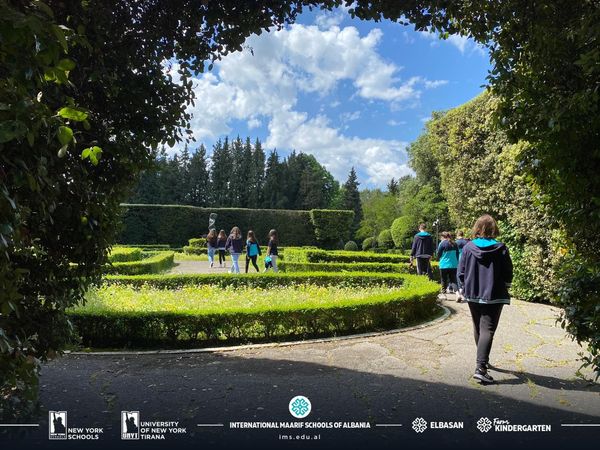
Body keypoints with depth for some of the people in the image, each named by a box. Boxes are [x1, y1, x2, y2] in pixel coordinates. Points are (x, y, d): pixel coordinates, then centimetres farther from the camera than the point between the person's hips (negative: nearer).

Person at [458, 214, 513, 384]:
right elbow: (508, 275, -4)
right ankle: (480, 367, -13)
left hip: (473, 295, 3)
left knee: (478, 329, 19)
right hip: (494, 296, -3)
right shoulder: (501, 249, -9)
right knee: (487, 330, -3)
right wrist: (504, 289, 15)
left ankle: (483, 360, 36)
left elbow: (461, 273, -3)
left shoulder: (467, 247, -5)